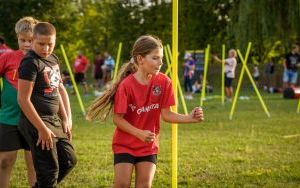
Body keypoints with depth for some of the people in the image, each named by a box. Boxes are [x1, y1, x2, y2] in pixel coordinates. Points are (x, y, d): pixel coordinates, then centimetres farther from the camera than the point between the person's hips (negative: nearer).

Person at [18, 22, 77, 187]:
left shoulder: (53, 59, 10)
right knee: (49, 170, -4)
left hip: (55, 122, 9)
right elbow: (23, 100, -19)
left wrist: (66, 119, 13)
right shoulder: (31, 63, -16)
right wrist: (42, 129, -19)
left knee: (69, 160, 15)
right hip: (36, 122, -9)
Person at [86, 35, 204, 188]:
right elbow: (118, 119, -15)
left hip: (149, 146, 3)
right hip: (125, 145, -3)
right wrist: (140, 133, -27)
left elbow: (166, 114, -4)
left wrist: (190, 118, -19)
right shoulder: (126, 85, -18)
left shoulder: (163, 82, -8)